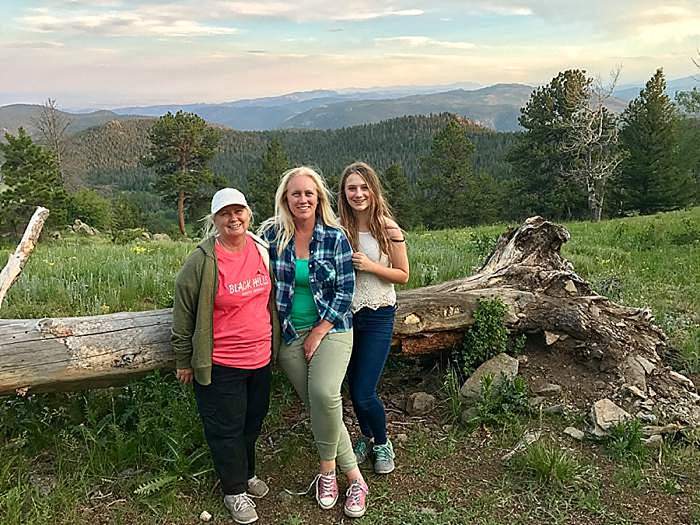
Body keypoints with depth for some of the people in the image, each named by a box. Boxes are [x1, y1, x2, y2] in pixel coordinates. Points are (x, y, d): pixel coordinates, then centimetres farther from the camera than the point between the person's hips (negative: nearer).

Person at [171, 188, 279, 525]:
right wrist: (184, 361, -3)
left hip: (260, 359, 6)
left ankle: (246, 474, 45)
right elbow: (183, 313, -8)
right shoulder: (202, 261, -16)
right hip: (221, 364, -5)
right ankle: (234, 491, 28)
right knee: (227, 428, 8)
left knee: (253, 421, 21)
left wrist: (273, 343, 19)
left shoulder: (262, 249, 0)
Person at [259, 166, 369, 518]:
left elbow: (345, 291, -4)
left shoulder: (335, 238, -4)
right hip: (289, 334, 2)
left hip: (331, 328, -2)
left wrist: (318, 333, -8)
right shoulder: (272, 235, -1)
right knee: (314, 405, 3)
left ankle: (327, 470, 0)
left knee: (324, 394, -24)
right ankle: (354, 478, 18)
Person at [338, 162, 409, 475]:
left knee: (364, 393, -5)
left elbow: (403, 275, -5)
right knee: (353, 388, 15)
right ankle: (366, 437, 41)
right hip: (345, 314, 4)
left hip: (378, 316, -3)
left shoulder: (389, 230, -10)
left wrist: (370, 266, -19)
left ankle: (382, 443, 24)